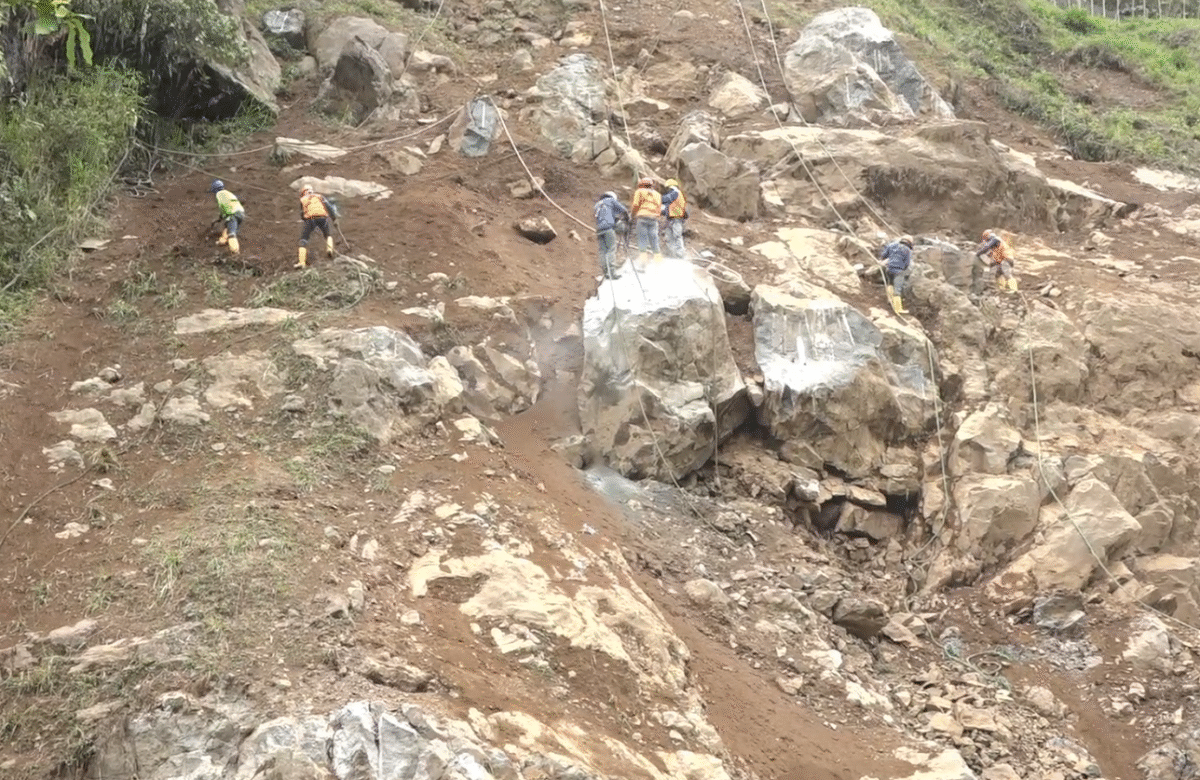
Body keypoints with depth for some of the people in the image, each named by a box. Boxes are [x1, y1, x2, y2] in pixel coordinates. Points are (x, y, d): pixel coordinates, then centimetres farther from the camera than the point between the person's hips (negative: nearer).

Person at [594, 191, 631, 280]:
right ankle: (612, 273, -16)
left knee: (603, 251, 4)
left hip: (599, 229, 5)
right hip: (609, 227, -5)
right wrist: (627, 222, 25)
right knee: (611, 250, -8)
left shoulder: (597, 204, 30)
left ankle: (605, 272, -3)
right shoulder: (611, 200, 14)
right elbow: (624, 211, 10)